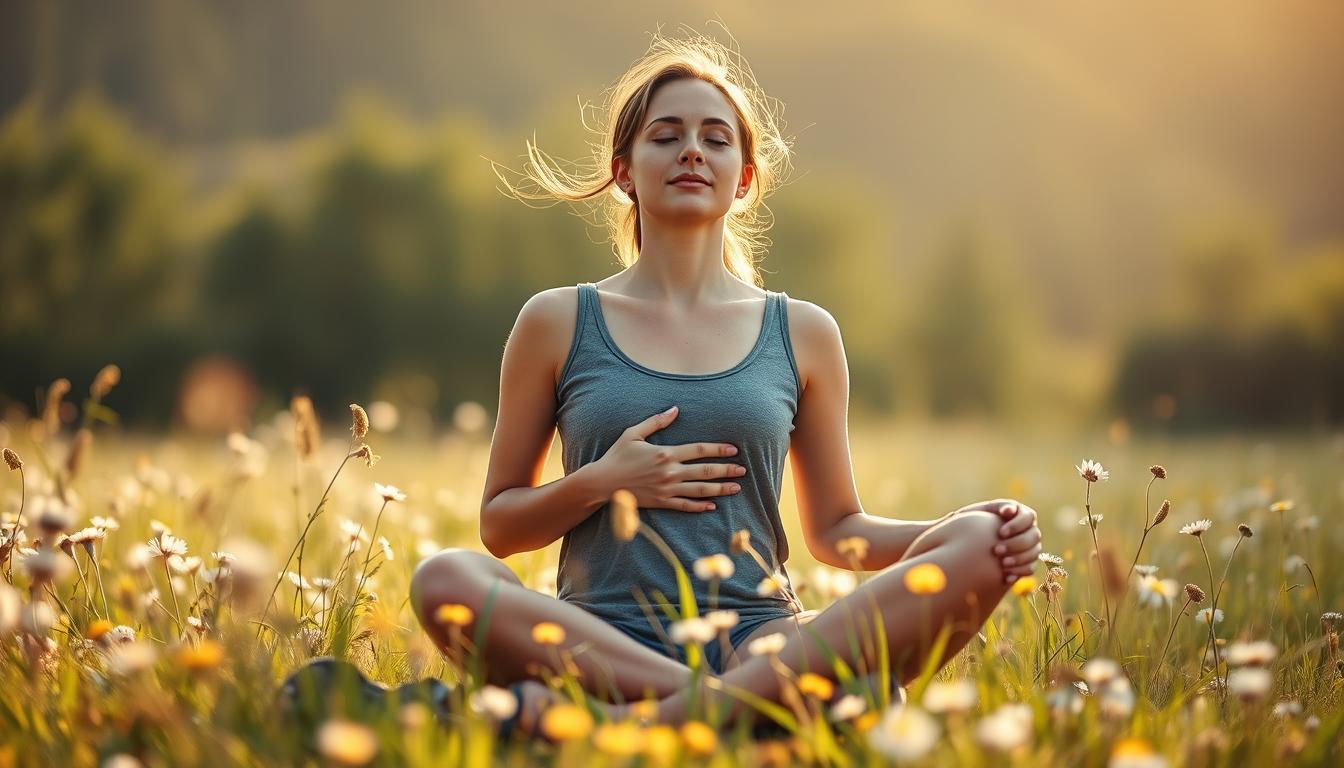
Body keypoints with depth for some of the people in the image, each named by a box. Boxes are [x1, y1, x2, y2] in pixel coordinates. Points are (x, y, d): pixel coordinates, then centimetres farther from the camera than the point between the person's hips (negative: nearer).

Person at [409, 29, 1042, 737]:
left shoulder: (803, 334, 14)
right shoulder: (557, 322, 10)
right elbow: (498, 526, 14)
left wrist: (973, 530, -1)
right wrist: (599, 483, -6)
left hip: (760, 639, 2)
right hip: (600, 644, -1)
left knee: (978, 547, -24)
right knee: (444, 579, -31)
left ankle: (643, 718, -37)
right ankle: (747, 705, -32)